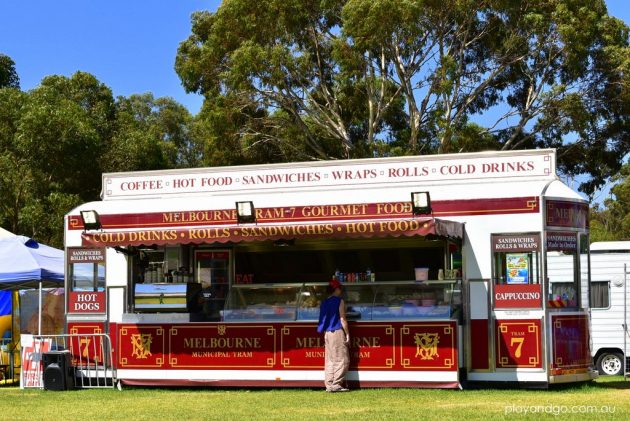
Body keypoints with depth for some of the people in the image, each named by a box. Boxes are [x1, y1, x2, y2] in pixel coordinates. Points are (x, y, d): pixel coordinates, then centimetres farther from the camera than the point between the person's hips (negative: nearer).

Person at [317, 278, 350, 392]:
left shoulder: (324, 302, 15)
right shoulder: (339, 301, -6)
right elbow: (342, 319, -10)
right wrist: (347, 334, -7)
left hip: (327, 334, 7)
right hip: (338, 332, -7)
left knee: (330, 360, 9)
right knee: (342, 360, -5)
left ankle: (329, 385, 6)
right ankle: (336, 384, -11)